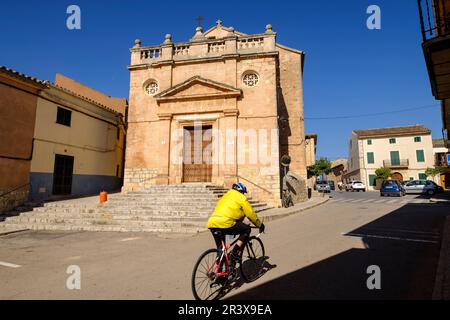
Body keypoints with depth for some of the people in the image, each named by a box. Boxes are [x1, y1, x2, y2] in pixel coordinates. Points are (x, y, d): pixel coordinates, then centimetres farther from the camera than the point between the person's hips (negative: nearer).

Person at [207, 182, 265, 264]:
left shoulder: (225, 196, 31)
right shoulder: (241, 198, 9)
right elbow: (251, 214, 10)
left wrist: (234, 229, 51)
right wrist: (260, 225, 26)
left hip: (211, 224, 8)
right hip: (224, 223, -8)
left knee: (220, 248, 25)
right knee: (247, 229, 11)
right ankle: (235, 253, 2)